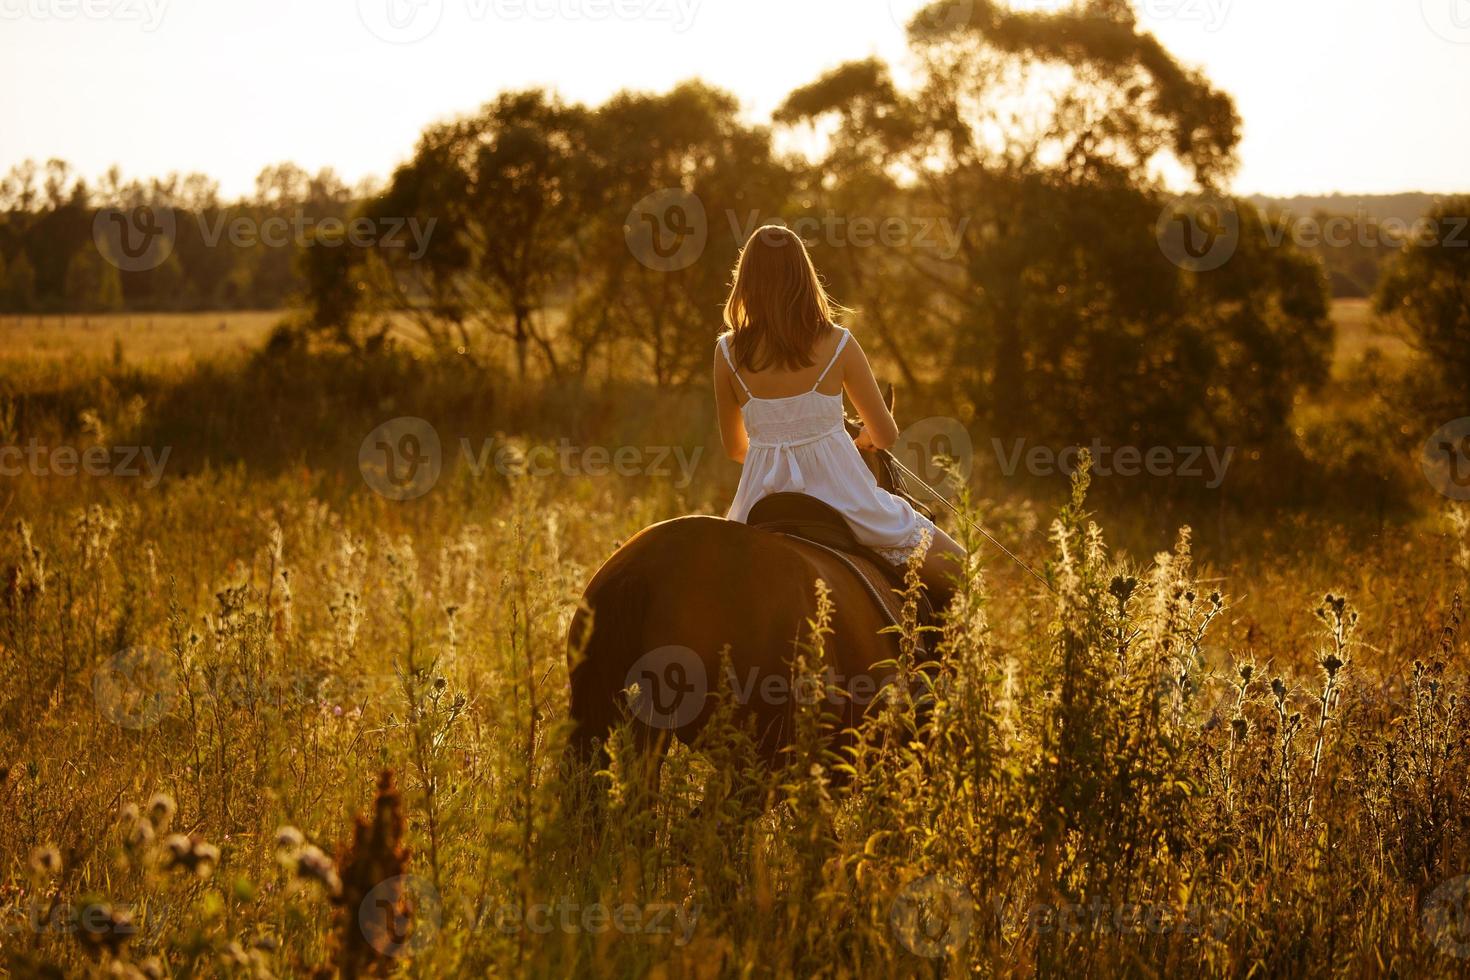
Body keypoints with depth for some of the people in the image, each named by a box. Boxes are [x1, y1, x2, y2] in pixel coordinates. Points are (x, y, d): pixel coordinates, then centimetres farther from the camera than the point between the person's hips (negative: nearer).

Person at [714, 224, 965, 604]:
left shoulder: (728, 353, -3)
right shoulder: (837, 344, -7)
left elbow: (734, 447, 9)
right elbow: (886, 435, 1)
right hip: (841, 497, -2)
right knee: (954, 569, 12)